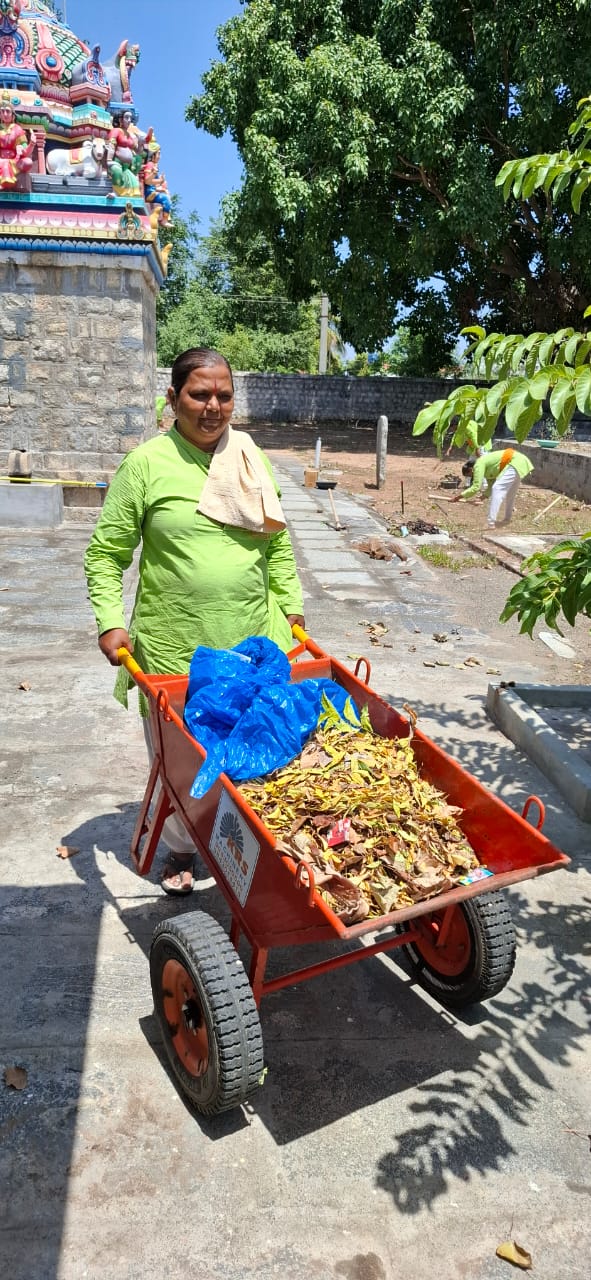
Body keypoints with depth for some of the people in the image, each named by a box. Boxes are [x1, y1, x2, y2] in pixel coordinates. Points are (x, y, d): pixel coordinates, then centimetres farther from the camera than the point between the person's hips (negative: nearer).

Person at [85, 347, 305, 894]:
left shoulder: (252, 459, 7)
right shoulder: (146, 464, -5)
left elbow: (279, 544, 15)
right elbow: (105, 555, -2)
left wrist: (292, 607, 11)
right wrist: (110, 623, -13)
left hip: (253, 641, 3)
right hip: (174, 646, -2)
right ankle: (181, 849, 35)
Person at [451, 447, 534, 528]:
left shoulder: (478, 465, -7)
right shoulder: (485, 463, 22)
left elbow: (476, 487, -12)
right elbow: (492, 486, 25)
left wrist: (460, 496, -6)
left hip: (515, 463, -11)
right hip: (521, 460, 11)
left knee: (497, 489, -13)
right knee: (510, 492, 25)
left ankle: (491, 524, -18)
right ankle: (507, 519, 39)